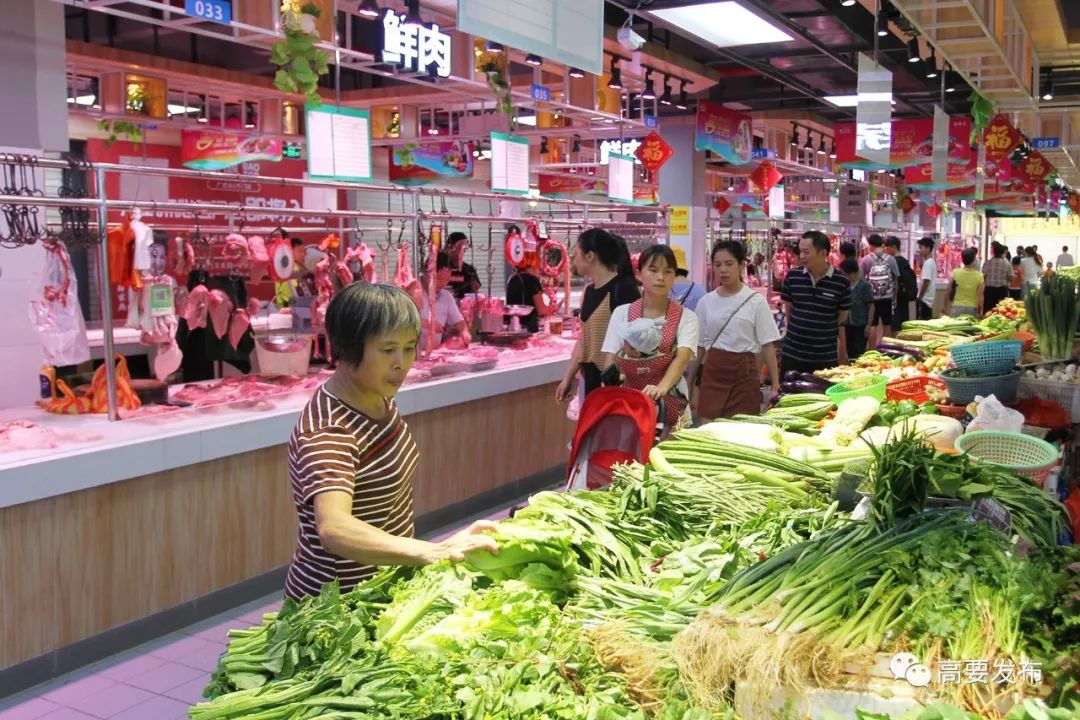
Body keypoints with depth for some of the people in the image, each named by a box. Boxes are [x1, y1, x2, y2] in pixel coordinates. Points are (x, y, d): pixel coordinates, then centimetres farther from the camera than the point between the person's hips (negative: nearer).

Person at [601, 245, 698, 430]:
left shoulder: (686, 318, -1)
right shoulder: (621, 313, 3)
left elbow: (682, 358, -17)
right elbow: (609, 361, 2)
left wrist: (662, 387, -36)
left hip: (668, 406, -1)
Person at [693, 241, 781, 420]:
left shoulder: (756, 301, -5)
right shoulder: (705, 302, 4)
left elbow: (768, 345, -3)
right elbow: (700, 346, 11)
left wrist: (775, 385, -7)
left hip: (743, 372, -2)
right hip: (712, 372, 3)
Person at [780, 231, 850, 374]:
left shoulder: (841, 282, -7)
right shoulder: (792, 276, -1)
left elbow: (843, 316, 5)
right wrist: (798, 329, 11)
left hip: (826, 356, -2)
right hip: (792, 353, 2)